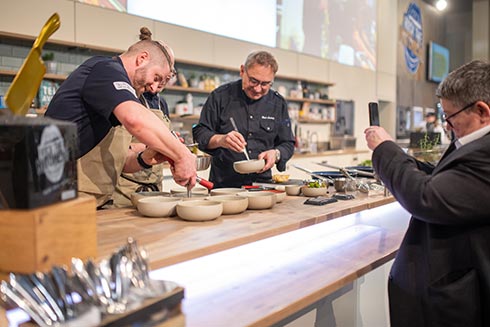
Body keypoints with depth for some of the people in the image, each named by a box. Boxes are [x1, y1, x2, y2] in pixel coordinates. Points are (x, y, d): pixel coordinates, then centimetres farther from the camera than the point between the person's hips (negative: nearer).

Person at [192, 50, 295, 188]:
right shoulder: (221, 96, 1)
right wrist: (220, 140, -19)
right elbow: (200, 133, 1)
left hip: (262, 182, 2)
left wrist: (276, 154, -9)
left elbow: (288, 144, 13)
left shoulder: (278, 103, 9)